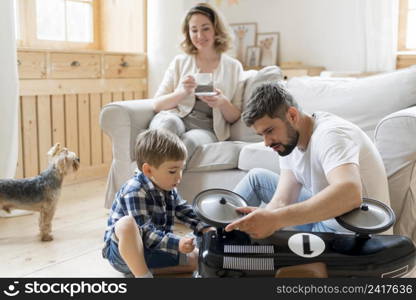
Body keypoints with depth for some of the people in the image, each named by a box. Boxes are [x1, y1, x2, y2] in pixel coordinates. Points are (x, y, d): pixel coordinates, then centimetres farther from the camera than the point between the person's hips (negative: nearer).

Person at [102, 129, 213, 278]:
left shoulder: (168, 189, 2)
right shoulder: (135, 191, -23)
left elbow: (186, 211, 12)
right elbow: (145, 232, -29)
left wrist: (205, 229, -4)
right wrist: (176, 243, -40)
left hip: (150, 251, 8)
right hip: (122, 250, -8)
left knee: (196, 258, -2)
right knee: (127, 223, -39)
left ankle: (142, 269, -10)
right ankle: (143, 275, -26)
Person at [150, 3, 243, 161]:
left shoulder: (233, 67, 14)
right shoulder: (179, 62, 16)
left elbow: (235, 117, 12)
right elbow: (157, 104, 9)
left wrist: (223, 103, -11)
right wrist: (181, 92, -11)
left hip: (207, 128, 0)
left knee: (190, 141, -38)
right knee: (168, 122, -37)